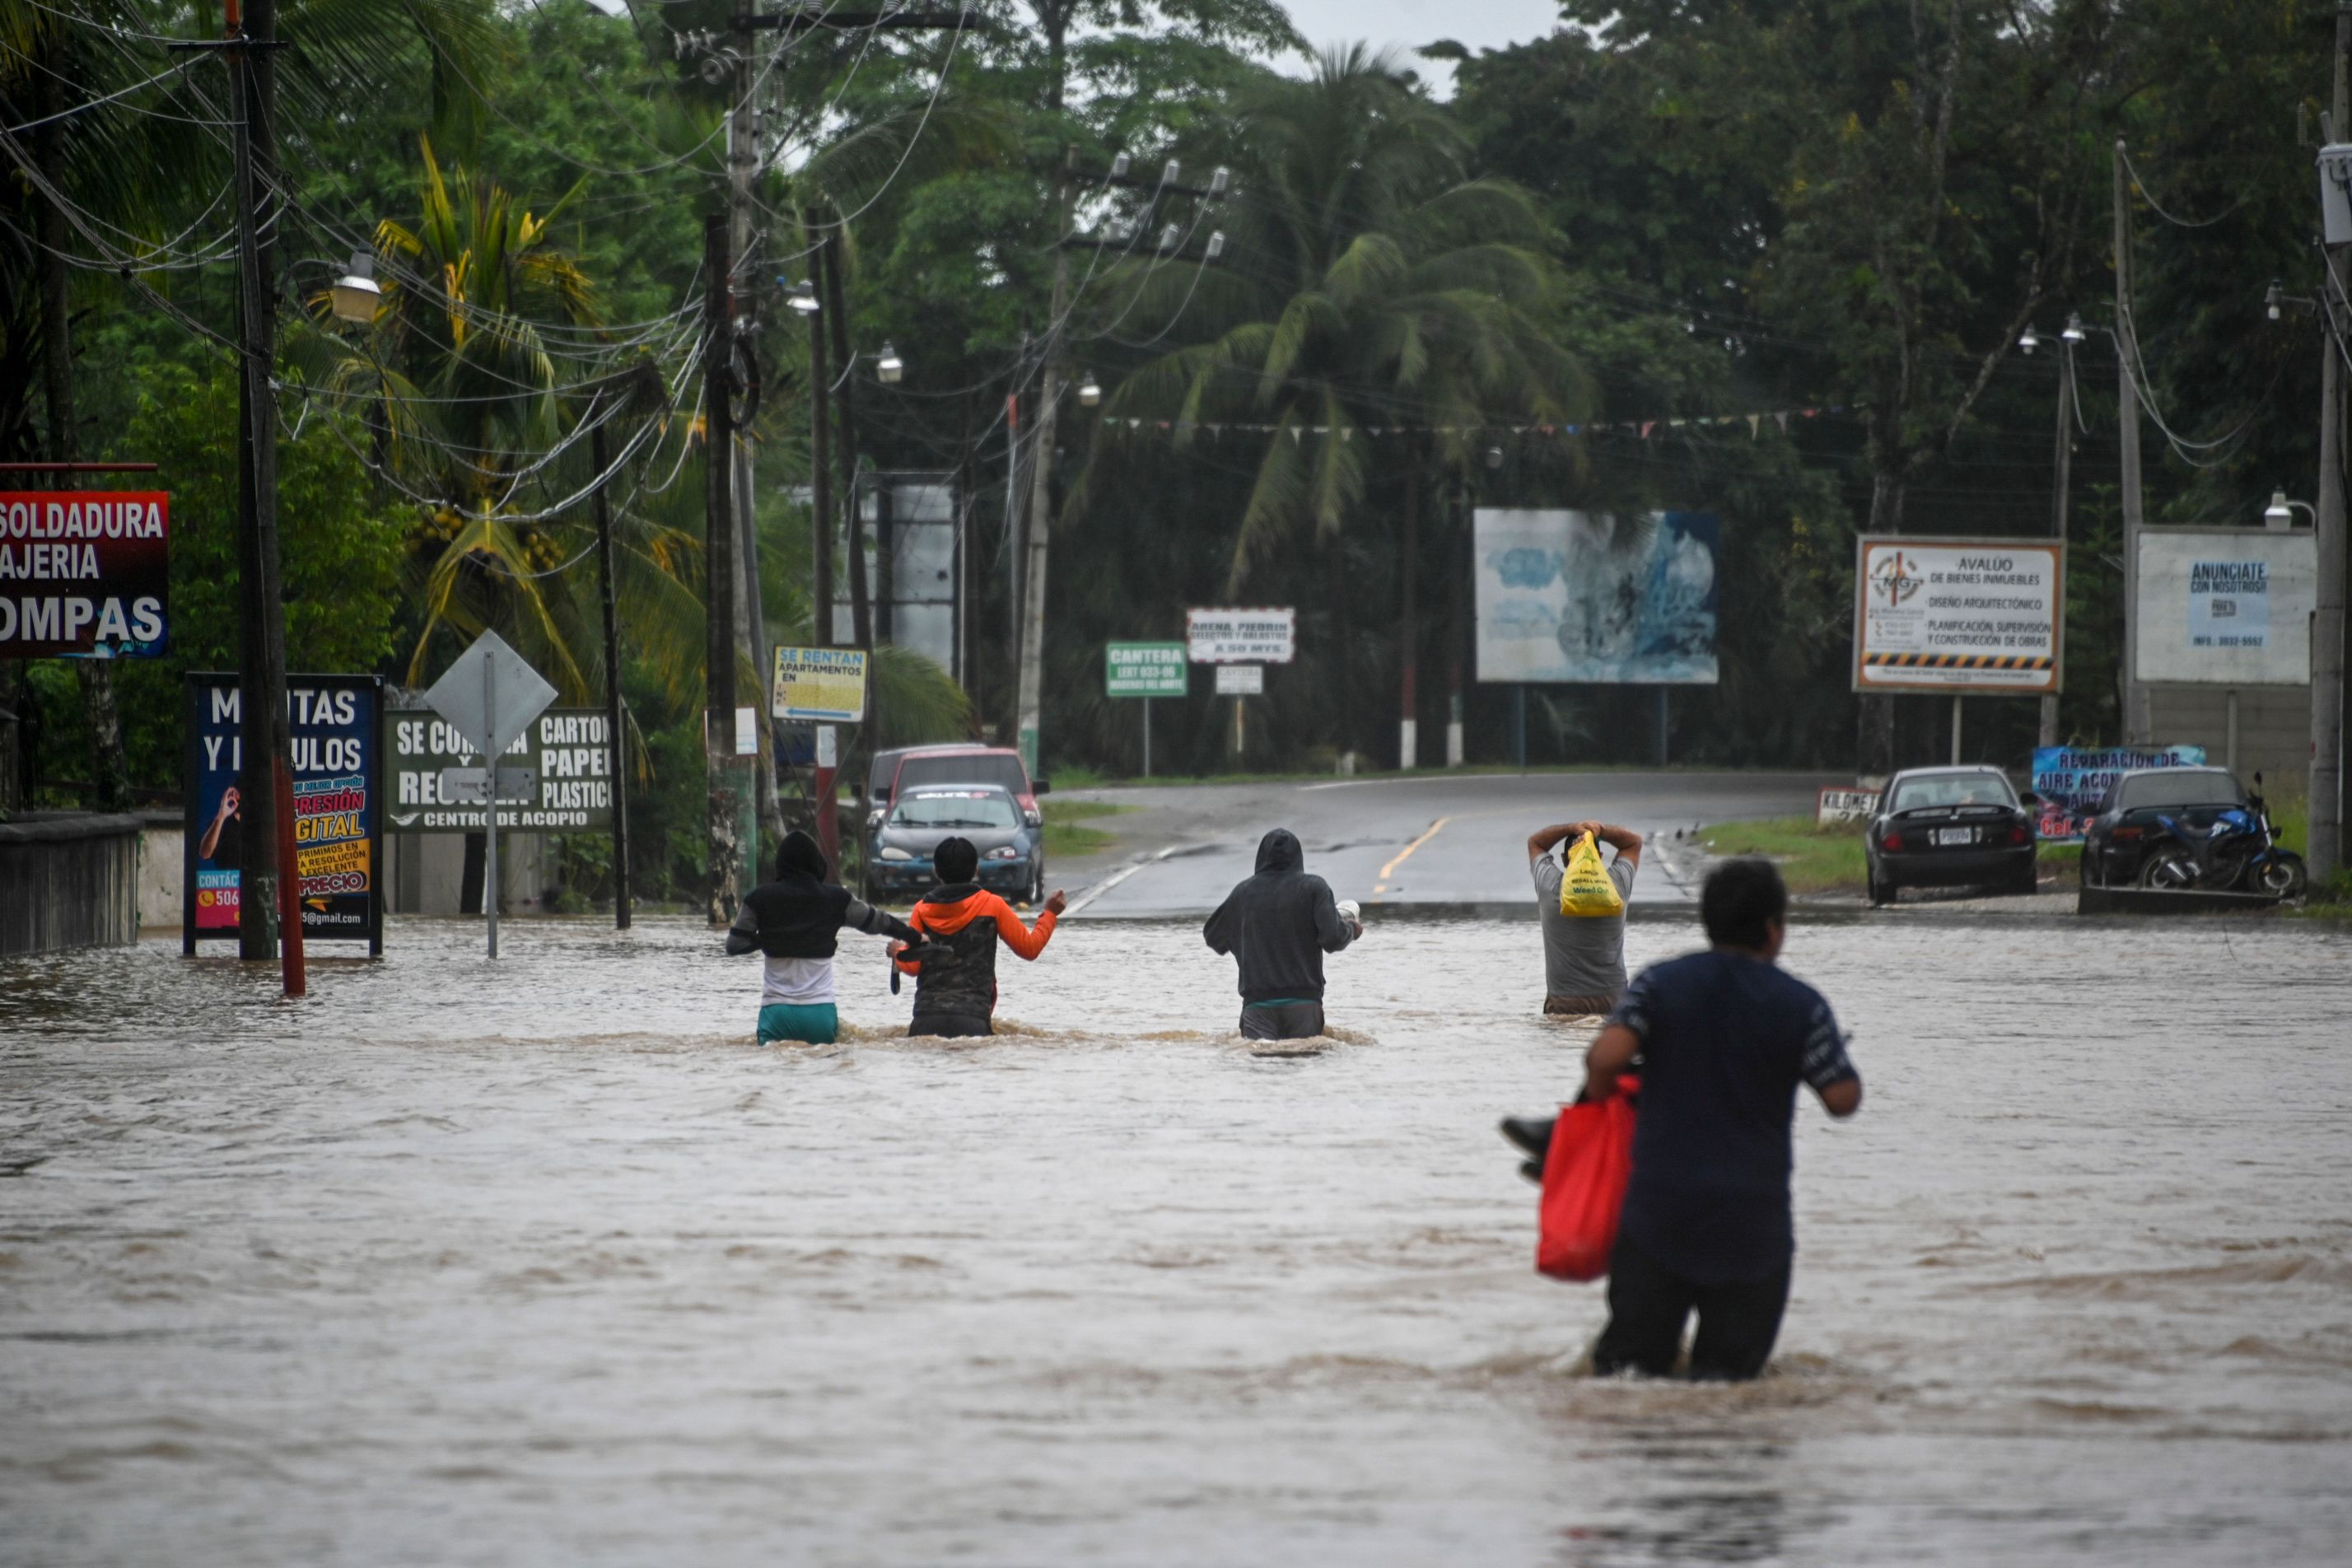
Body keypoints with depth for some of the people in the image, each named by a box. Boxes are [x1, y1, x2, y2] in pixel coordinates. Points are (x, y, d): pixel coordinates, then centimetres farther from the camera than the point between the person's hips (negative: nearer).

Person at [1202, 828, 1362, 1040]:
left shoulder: (1243, 892, 11)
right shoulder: (1313, 888, 2)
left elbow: (1213, 938, 23)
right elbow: (1333, 938, -5)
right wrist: (1351, 930, 17)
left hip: (1257, 1001, 1)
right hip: (1303, 999, -1)